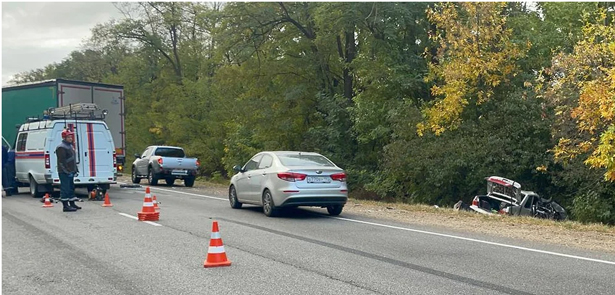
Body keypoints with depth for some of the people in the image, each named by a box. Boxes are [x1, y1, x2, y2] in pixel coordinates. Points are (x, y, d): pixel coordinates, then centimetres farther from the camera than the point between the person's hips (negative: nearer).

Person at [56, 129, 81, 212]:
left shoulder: (70, 145, 18)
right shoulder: (61, 147, -14)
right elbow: (62, 161, -21)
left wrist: (75, 169, 22)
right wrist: (67, 171, -23)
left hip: (70, 171, 10)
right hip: (65, 172, -10)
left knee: (71, 187, 16)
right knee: (65, 188, -8)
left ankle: (72, 204, 25)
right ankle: (65, 206, -7)